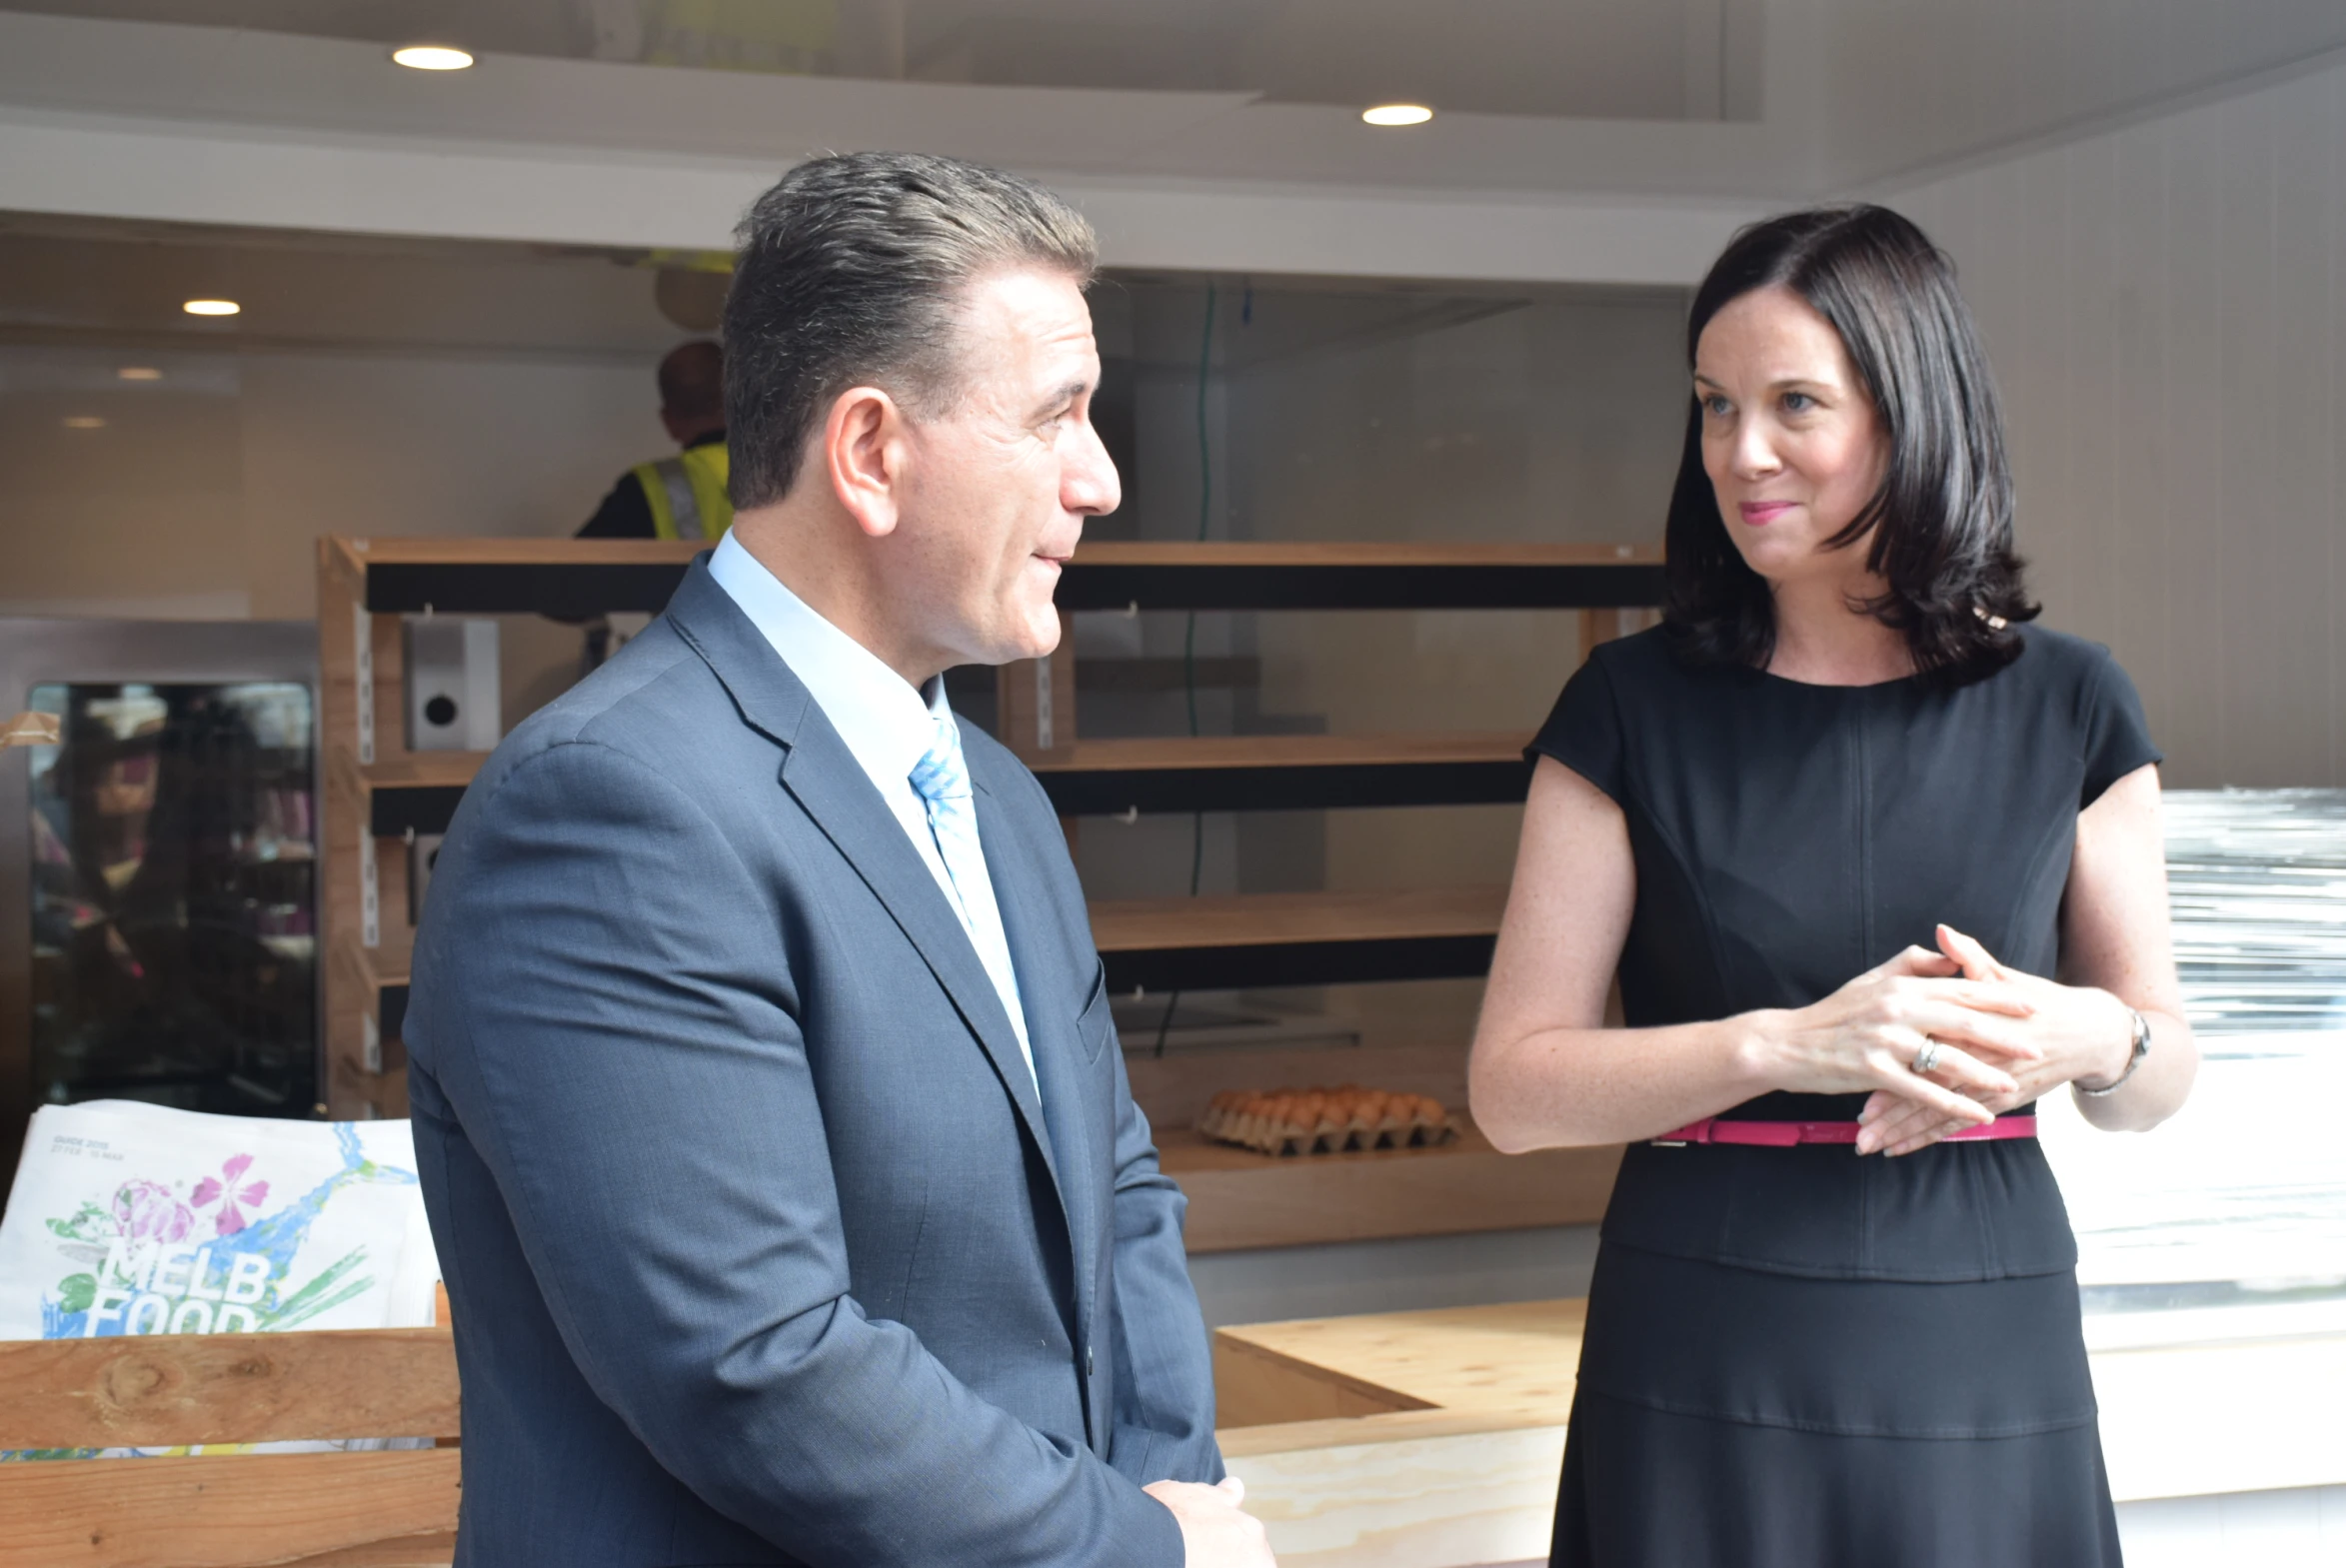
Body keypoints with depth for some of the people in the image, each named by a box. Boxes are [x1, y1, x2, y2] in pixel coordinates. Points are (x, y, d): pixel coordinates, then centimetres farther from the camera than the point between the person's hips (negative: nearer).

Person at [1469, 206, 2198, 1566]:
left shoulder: (2067, 705, 1)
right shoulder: (1636, 707, -3)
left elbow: (2161, 1075, 8)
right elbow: (1514, 1090, -6)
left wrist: (2089, 1039, -15)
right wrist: (1788, 1045, -19)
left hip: (1985, 1351, 2)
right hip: (1707, 1361, -1)